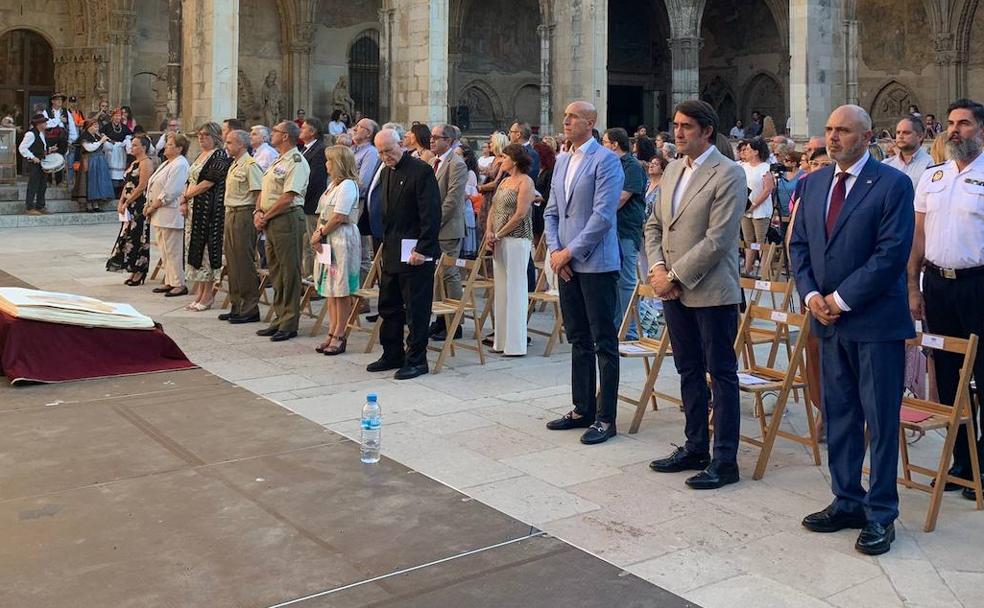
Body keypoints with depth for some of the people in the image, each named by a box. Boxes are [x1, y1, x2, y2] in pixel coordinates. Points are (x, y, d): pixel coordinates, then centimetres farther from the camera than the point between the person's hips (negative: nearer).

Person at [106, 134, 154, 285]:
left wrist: (127, 202, -16)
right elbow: (127, 185, 18)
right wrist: (121, 202, 6)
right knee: (128, 237, 10)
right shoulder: (134, 163, 17)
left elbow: (142, 186, -18)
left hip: (140, 206, -9)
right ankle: (134, 272, 15)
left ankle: (139, 274, 2)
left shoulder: (146, 163, -12)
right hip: (130, 207, 9)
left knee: (138, 238, -5)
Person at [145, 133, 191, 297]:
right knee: (164, 250, 13)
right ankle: (169, 282, 20)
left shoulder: (180, 165, -14)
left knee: (173, 251, -6)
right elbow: (154, 187, 21)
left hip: (170, 214, -10)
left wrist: (153, 206, -13)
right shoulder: (167, 163, 18)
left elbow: (169, 193, -20)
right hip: (159, 214, 10)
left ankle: (179, 284, 1)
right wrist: (149, 205, 6)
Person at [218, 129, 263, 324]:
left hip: (243, 215, -10)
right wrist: (229, 216, 17)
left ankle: (250, 309, 1)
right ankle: (237, 306, 21)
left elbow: (259, 193, -18)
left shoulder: (250, 165, -12)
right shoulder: (234, 165, 17)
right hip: (230, 214, 10)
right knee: (232, 262, 12)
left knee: (244, 262, -6)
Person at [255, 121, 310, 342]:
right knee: (275, 271, 13)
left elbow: (288, 197, -18)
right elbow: (264, 190, 19)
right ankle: (280, 319, 21)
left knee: (289, 272, -5)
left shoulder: (296, 162, -11)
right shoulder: (278, 161, 19)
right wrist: (258, 212, 2)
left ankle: (289, 324, -1)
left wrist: (266, 216, -11)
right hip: (271, 221, 10)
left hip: (287, 219, -10)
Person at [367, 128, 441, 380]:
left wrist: (422, 250, -19)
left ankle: (416, 360, 9)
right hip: (391, 253, 9)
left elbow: (431, 215, -16)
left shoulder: (421, 171, -12)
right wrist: (385, 245, 15)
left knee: (416, 310, 0)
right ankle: (392, 355, 27)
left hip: (415, 253, -9)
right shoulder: (386, 173, 14)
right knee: (389, 307, 15)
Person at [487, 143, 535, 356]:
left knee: (514, 289, -5)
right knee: (501, 289, 10)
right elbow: (494, 209, 15)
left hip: (516, 240, -8)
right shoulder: (504, 181, 17)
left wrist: (499, 235, -12)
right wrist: (489, 231, -2)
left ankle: (515, 344, 1)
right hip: (500, 241, 8)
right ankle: (501, 340, 17)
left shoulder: (525, 181, -8)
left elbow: (520, 214, -15)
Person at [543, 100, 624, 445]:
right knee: (578, 340, 13)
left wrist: (570, 252, -15)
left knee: (604, 342, -1)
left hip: (596, 264, -7)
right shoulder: (561, 162, 15)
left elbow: (603, 215, -16)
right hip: (566, 264, 8)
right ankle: (582, 410, 23)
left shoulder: (605, 160, -8)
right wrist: (554, 251, 0)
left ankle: (605, 418, 5)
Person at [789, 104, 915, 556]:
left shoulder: (892, 184, -8)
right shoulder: (813, 184, 11)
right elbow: (798, 245, 12)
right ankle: (847, 501, 25)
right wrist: (811, 294, -4)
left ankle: (880, 514, 12)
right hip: (828, 318, 6)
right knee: (838, 416, 13)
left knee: (881, 420, 2)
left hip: (875, 320, -6)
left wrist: (841, 298, -15)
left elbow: (892, 253, -15)